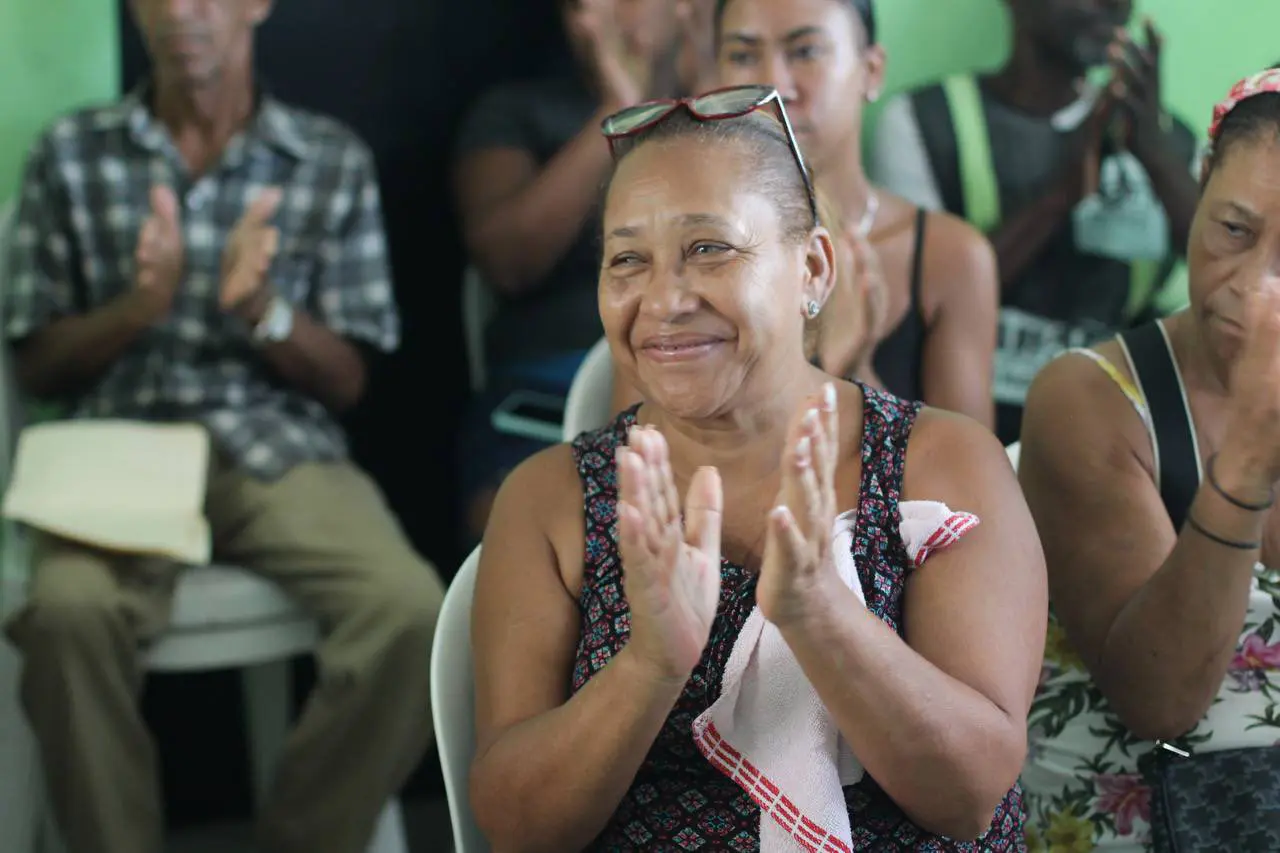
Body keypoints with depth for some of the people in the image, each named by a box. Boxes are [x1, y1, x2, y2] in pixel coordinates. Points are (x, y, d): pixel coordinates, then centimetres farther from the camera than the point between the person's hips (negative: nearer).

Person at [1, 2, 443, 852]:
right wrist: (138, 306, -12)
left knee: (411, 609, -29)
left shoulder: (334, 158, 7)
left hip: (282, 445, 1)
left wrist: (264, 308, -13)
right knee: (69, 608, -35)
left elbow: (345, 383, 7)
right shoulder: (72, 151, 7)